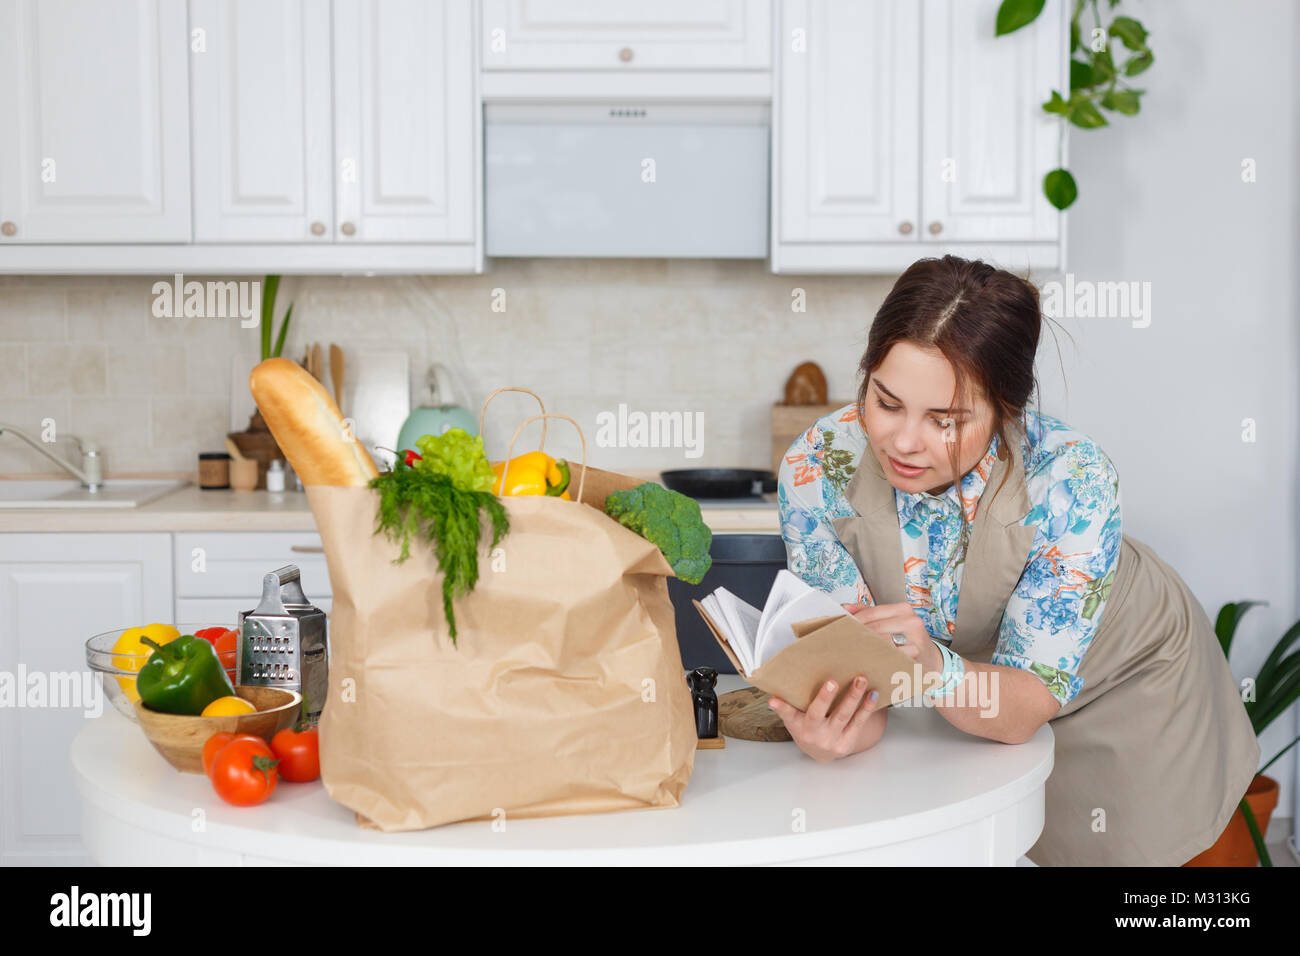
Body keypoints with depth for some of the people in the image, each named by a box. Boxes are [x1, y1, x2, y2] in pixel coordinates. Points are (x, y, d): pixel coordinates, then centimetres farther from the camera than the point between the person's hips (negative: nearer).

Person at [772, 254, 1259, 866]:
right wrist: (838, 724, -47)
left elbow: (1031, 700, -34)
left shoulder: (1070, 478, -36)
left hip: (1125, 702, -2)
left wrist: (934, 670, -55)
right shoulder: (816, 471, -28)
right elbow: (857, 667, -23)